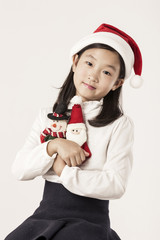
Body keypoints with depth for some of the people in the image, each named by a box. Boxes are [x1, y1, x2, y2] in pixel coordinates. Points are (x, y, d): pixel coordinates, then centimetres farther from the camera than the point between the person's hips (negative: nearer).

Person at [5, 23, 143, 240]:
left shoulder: (120, 124, -3)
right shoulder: (48, 116, 10)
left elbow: (116, 185, -12)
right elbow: (19, 169, 1)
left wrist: (63, 171, -7)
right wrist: (54, 146, -13)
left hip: (89, 221, -3)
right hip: (44, 214, 4)